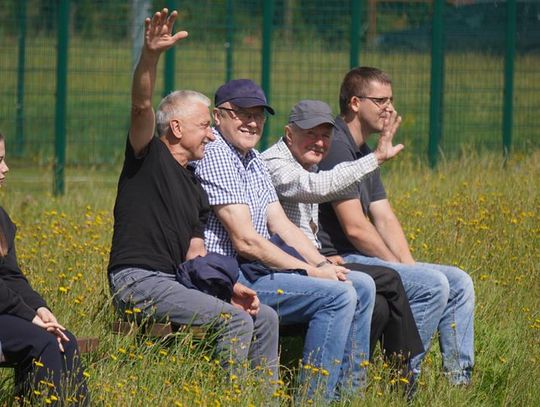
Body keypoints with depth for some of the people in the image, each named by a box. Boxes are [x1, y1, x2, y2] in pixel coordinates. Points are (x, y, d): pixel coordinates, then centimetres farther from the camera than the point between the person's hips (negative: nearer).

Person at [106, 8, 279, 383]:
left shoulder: (195, 190, 23)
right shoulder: (149, 156, 1)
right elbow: (142, 107, -18)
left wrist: (232, 287, 3)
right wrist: (150, 56, -35)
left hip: (175, 283, 9)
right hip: (138, 281, -9)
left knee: (265, 318, 5)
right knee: (235, 321, -22)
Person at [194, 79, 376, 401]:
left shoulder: (254, 159, 17)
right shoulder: (216, 157, -15)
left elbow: (281, 225, 15)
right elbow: (245, 241, -19)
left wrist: (322, 264, -2)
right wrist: (311, 272, -15)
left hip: (257, 269, 10)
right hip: (230, 277, -10)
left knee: (362, 286, 10)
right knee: (338, 296, -21)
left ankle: (350, 394, 12)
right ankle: (314, 398, -19)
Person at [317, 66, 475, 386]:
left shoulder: (365, 153, 19)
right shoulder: (336, 146, -15)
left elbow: (386, 219, 14)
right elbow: (355, 227, -19)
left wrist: (409, 265, -1)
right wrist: (399, 268, -11)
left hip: (359, 260, 11)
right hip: (339, 261, -11)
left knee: (459, 282, 6)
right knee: (432, 284, -24)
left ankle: (460, 381, 5)